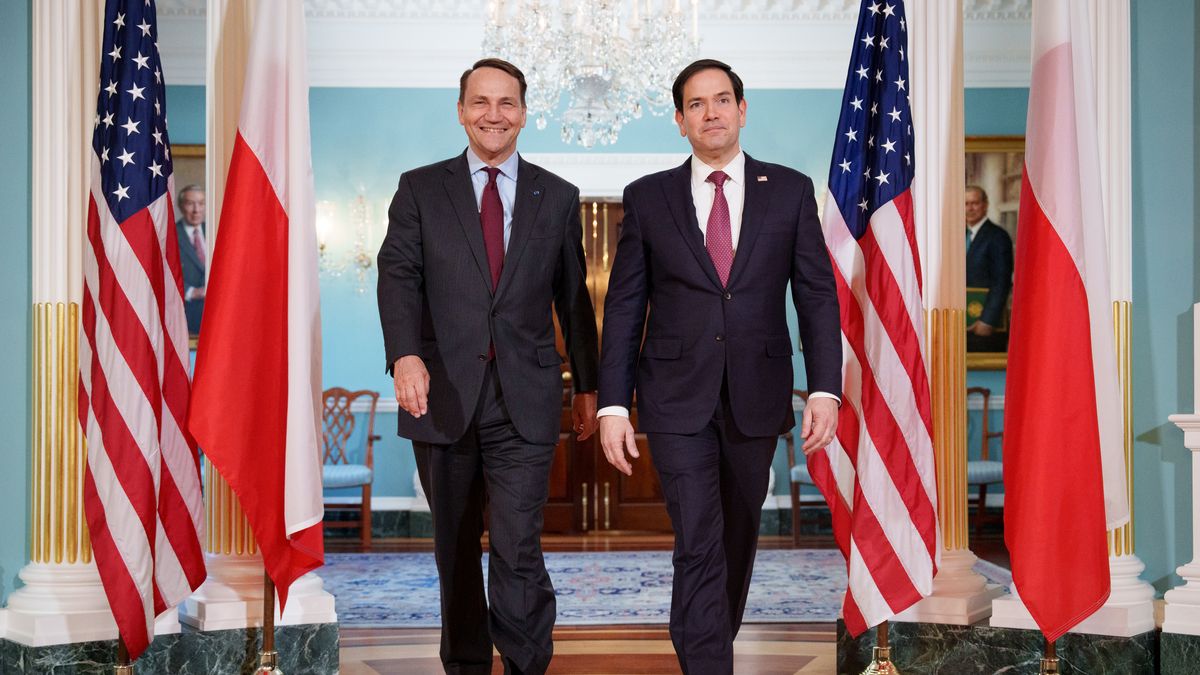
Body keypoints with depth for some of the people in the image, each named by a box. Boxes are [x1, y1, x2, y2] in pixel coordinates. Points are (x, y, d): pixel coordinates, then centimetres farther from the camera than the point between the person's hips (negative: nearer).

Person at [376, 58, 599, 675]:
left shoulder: (558, 198, 9)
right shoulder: (420, 189, 6)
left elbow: (573, 297, 13)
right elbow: (398, 274, -6)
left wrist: (587, 386, 13)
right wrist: (404, 354, -23)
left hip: (524, 401, -1)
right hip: (443, 397, 1)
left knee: (517, 549, -10)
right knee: (455, 548, 13)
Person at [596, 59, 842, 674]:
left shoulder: (790, 191, 4)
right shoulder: (648, 197, 3)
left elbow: (818, 296, 2)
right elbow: (624, 306, 3)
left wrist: (824, 390, -8)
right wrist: (612, 404, -4)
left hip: (757, 397, 2)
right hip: (678, 399, -1)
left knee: (738, 538, 15)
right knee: (698, 547, -8)